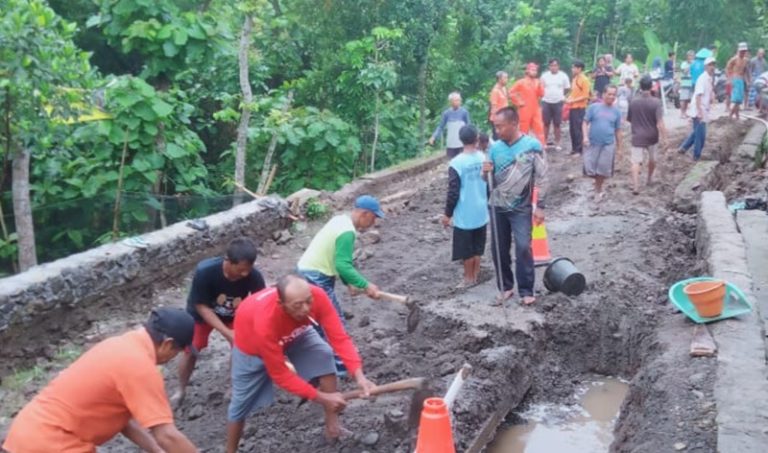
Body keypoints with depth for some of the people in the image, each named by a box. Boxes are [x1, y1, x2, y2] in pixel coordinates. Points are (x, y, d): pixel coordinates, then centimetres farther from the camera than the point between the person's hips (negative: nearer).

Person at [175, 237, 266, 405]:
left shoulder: (254, 276, -35)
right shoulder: (205, 271, -40)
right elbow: (201, 306, -28)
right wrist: (227, 333, -34)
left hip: (234, 315, 1)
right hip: (202, 312, -1)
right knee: (191, 350, 4)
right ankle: (181, 390, 31)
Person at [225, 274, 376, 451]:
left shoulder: (317, 296, -38)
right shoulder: (265, 321, -46)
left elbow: (339, 337, -34)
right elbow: (279, 374, -35)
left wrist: (359, 376, -47)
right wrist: (321, 398, -35)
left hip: (294, 333, 4)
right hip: (252, 345, -4)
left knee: (324, 355, -18)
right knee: (242, 402, 3)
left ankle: (332, 422, -3)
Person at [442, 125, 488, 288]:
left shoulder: (456, 163, -18)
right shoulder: (484, 158, -5)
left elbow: (453, 192, -16)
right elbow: (491, 185, 6)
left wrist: (447, 214, -5)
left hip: (464, 214, -5)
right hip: (481, 212, 5)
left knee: (466, 249, 9)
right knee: (477, 246, 17)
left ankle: (469, 278, 19)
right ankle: (475, 275, 26)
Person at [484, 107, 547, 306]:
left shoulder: (532, 145, -10)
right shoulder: (495, 148, 0)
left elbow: (541, 178, -6)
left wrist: (540, 206, -8)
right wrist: (485, 172, -15)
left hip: (521, 208, -4)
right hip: (497, 207, 4)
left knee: (523, 248, -10)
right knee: (499, 249, 8)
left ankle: (526, 290, 3)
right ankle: (505, 287, 23)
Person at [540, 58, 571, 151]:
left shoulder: (563, 76, -2)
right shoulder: (544, 75, 0)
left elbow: (567, 88, 7)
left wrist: (559, 95, 9)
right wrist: (546, 95, 4)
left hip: (558, 102, -1)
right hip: (546, 102, 1)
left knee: (557, 124, 5)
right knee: (546, 123, 8)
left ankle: (557, 143, 13)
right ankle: (545, 142, 17)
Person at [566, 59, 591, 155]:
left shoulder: (584, 80, -13)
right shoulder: (575, 79, 11)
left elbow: (585, 96, -16)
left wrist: (573, 101, -17)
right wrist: (569, 99, 2)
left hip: (580, 108, -8)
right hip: (573, 108, 8)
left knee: (578, 129, -2)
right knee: (572, 129, 12)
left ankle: (579, 150, 7)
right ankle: (574, 148, 22)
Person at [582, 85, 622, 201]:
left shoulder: (616, 111, 5)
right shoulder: (594, 107, -3)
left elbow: (618, 130, 11)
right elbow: (586, 122, -1)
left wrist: (619, 147, 12)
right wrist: (585, 136, -15)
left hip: (608, 144, 1)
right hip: (593, 143, -1)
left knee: (603, 169, 5)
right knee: (590, 167, -3)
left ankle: (598, 190, 23)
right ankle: (599, 189, 22)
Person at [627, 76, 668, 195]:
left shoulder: (633, 102, -6)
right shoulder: (656, 102, -13)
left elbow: (628, 119, 7)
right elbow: (660, 123, -17)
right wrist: (664, 138, -12)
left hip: (637, 137, -1)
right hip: (652, 137, 1)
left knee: (636, 162, -5)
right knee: (652, 159, 24)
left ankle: (636, 186, -18)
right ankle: (650, 178, 42)